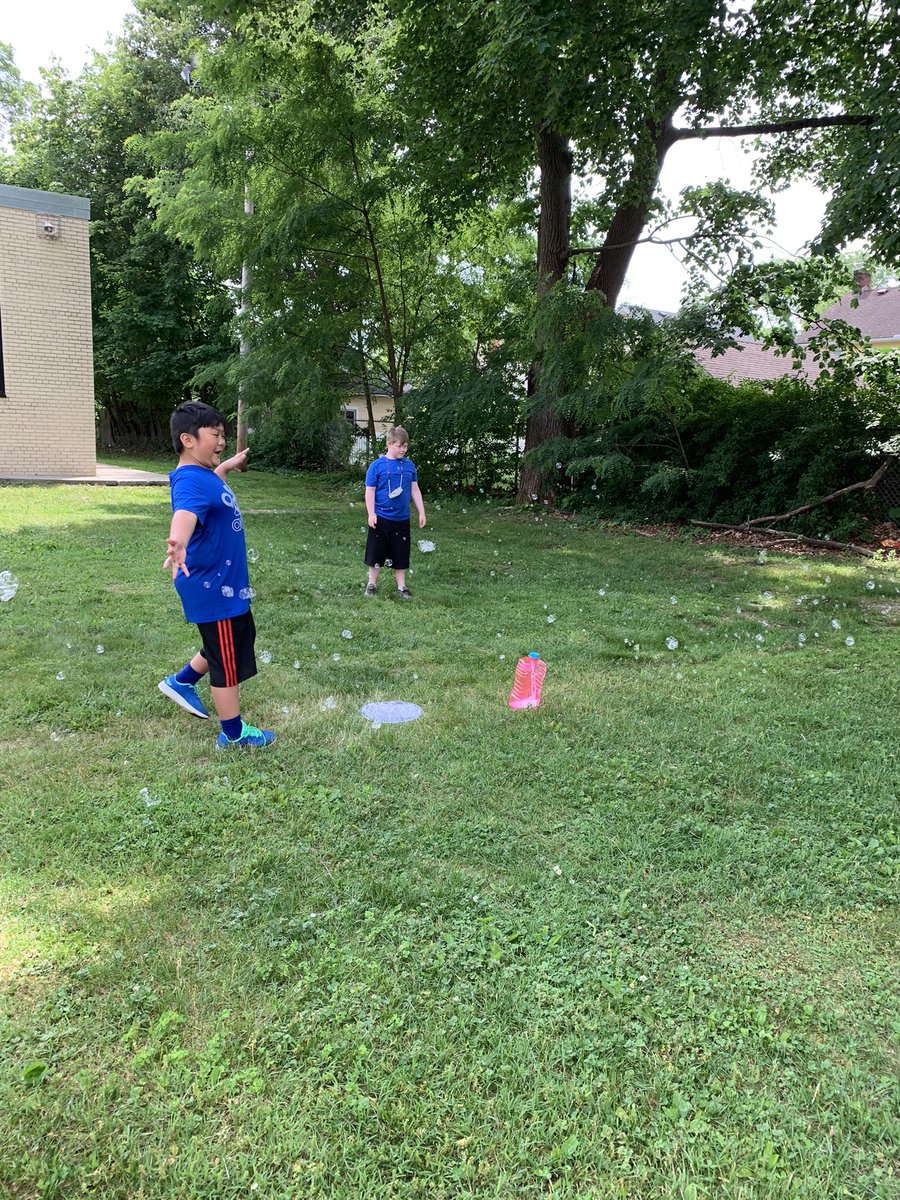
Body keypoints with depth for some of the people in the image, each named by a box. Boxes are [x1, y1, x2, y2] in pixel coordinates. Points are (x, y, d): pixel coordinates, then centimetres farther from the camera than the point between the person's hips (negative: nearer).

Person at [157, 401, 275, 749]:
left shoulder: (205, 476, 5)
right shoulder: (190, 481, -25)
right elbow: (185, 512, -47)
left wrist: (227, 466, 50)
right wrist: (178, 542, -68)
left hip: (227, 583, 10)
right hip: (213, 587, -10)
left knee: (240, 638, 27)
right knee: (228, 661, 4)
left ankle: (183, 681, 40)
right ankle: (233, 734, 21)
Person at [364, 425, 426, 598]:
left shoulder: (409, 465, 4)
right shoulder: (378, 465, -7)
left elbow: (415, 490, 11)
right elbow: (370, 491, -5)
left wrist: (421, 512, 10)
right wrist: (371, 514, -11)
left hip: (402, 519, 3)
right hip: (381, 518, -3)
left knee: (401, 553, 10)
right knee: (376, 552, 7)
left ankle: (401, 586, 22)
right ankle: (372, 584, 22)